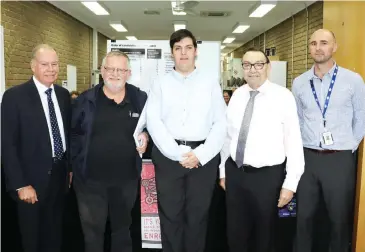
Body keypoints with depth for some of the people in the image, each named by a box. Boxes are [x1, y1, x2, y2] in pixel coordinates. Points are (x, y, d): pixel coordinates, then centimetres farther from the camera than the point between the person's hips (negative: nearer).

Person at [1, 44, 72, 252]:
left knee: (55, 235, 21)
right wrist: (21, 185, -17)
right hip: (33, 179, -4)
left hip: (60, 174, 5)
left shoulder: (63, 95, 3)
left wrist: (70, 167, 10)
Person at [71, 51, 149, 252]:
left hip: (126, 178, 1)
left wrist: (146, 137, -7)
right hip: (90, 179, -1)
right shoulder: (85, 100, -3)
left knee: (122, 227, 21)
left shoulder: (140, 99, -1)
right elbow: (72, 133, 4)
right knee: (93, 231, 12)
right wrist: (75, 163, -3)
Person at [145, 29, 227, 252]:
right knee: (170, 215, 10)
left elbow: (221, 123, 0)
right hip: (168, 155, 0)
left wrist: (200, 154, -11)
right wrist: (178, 154, -12)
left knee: (198, 216, 10)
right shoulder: (161, 84, 6)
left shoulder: (211, 82, 6)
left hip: (204, 156, 0)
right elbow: (153, 122, -3)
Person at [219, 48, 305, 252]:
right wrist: (223, 171, 10)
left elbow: (294, 141, -12)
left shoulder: (283, 96, -11)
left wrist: (290, 184, -13)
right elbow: (228, 136, 7)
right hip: (235, 173, 4)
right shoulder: (237, 95, 3)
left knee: (264, 233, 18)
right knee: (235, 232, 20)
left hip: (267, 176, -4)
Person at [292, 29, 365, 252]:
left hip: (340, 159, -2)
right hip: (307, 157, 2)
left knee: (340, 218, 14)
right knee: (304, 215, 15)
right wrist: (303, 145, 8)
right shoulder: (299, 83, 3)